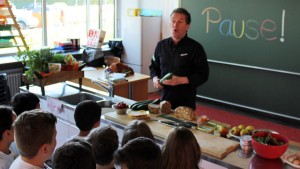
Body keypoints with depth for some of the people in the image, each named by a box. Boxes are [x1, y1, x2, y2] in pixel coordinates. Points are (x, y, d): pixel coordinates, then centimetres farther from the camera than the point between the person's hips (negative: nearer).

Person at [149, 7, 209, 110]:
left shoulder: (195, 48, -8)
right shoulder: (161, 45, 6)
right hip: (164, 97, 4)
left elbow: (203, 75, -10)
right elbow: (153, 67, 17)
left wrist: (180, 80, -21)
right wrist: (155, 78, -4)